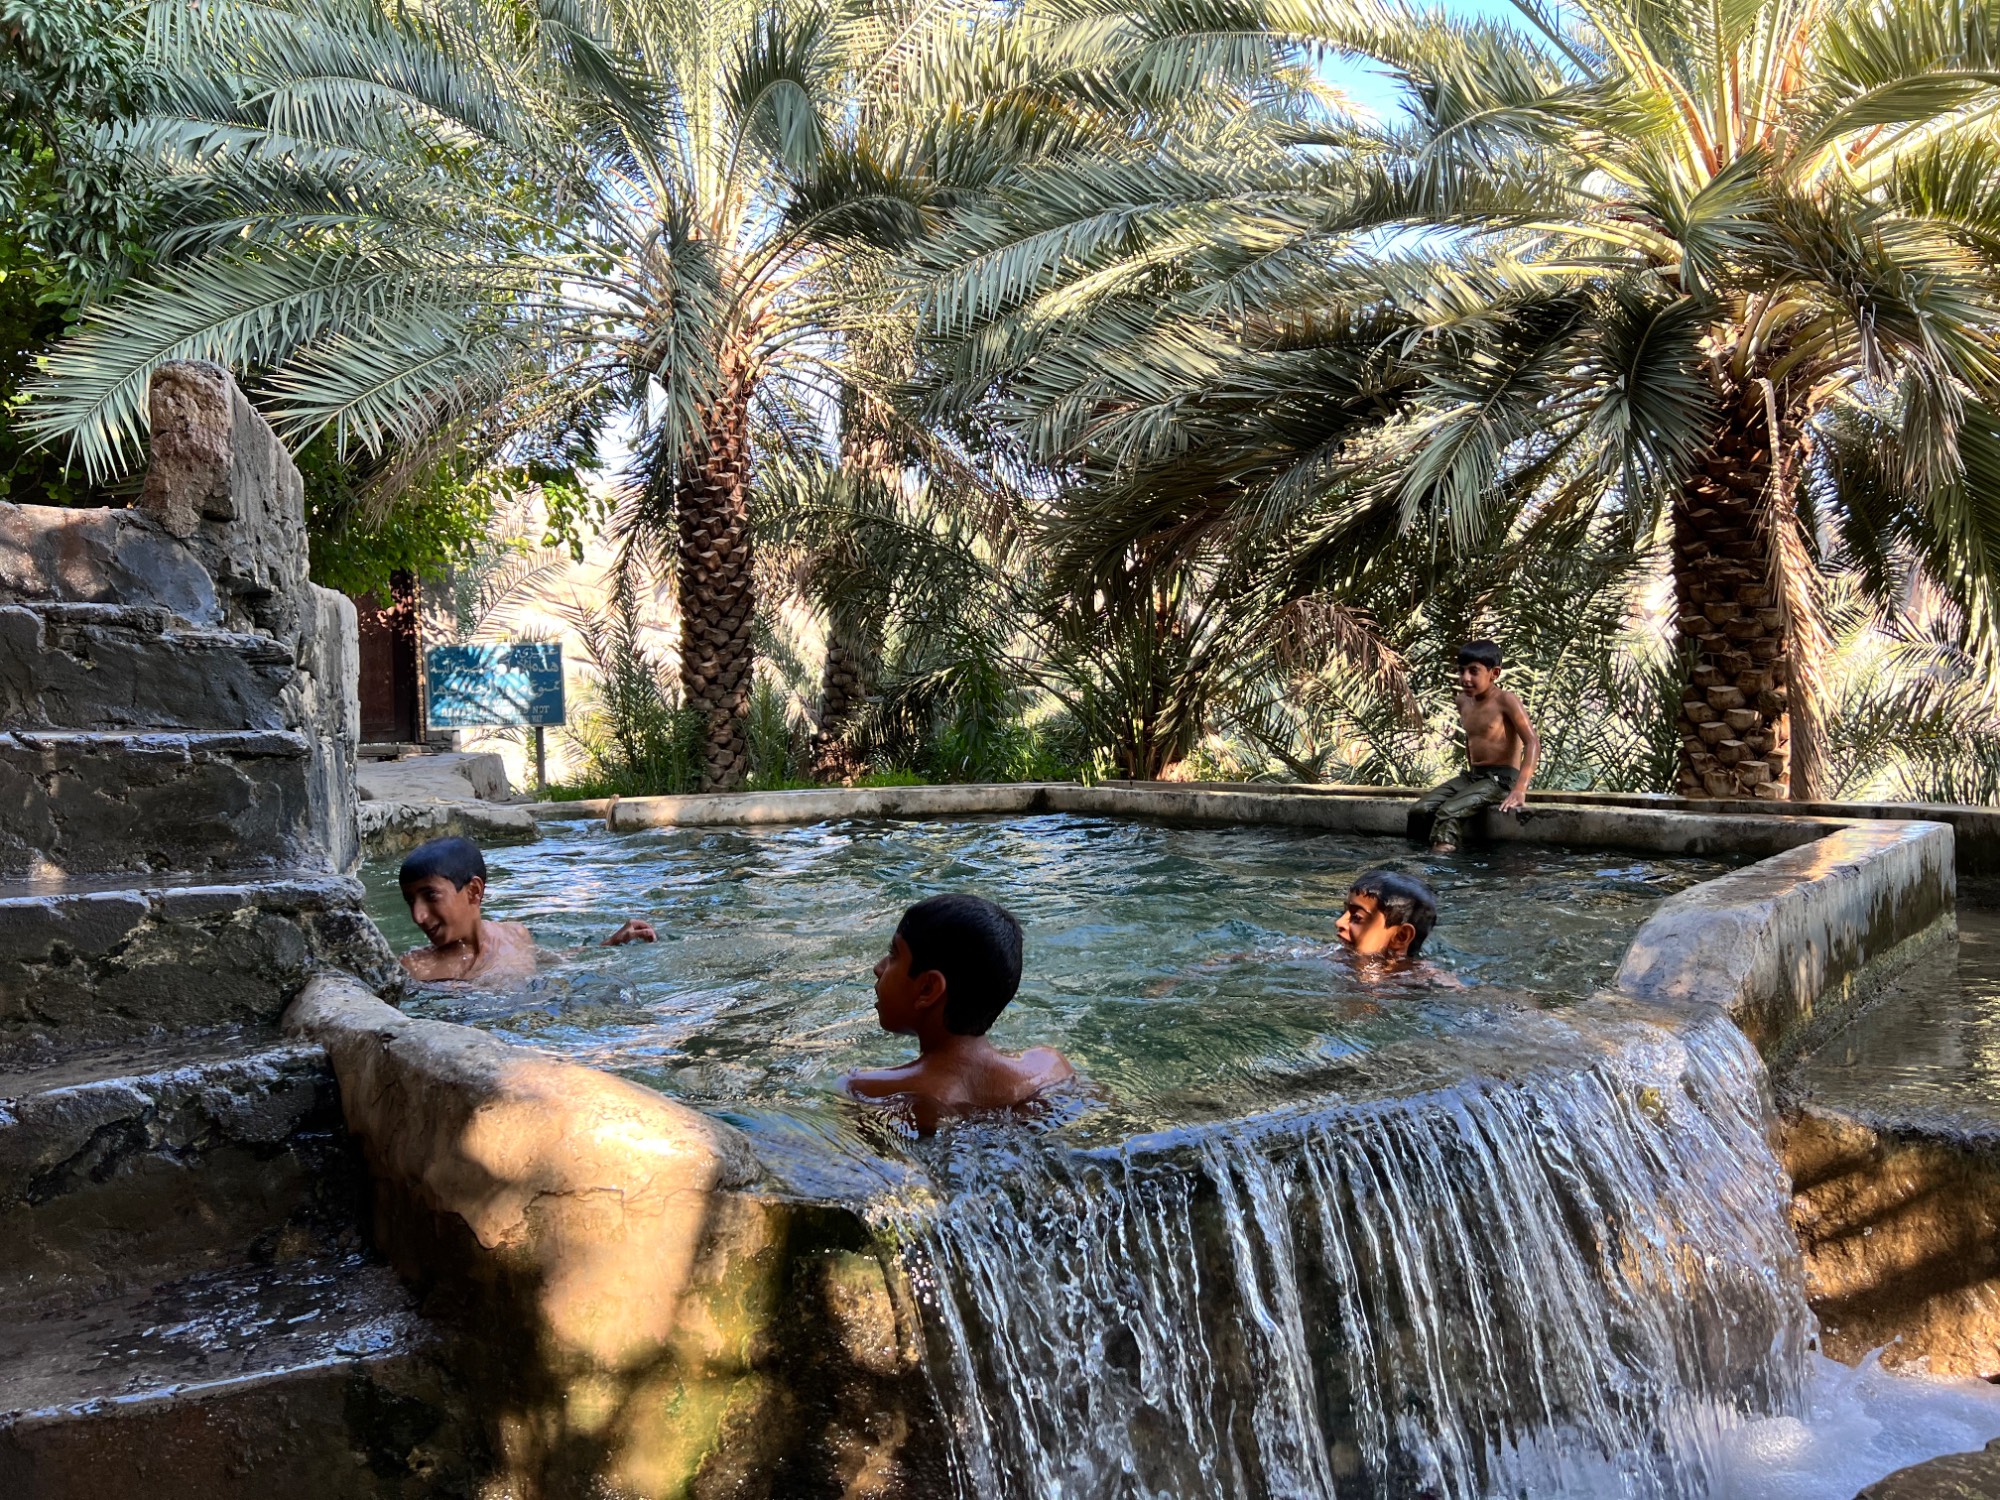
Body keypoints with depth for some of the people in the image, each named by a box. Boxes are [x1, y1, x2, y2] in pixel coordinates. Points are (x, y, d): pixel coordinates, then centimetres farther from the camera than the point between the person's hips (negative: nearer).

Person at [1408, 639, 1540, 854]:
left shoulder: (1505, 701, -11)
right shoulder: (1463, 701, 10)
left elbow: (1533, 743, -18)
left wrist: (1520, 789, -27)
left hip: (1502, 779, -7)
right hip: (1473, 776, 7)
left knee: (1448, 812, -30)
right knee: (1419, 810, -13)